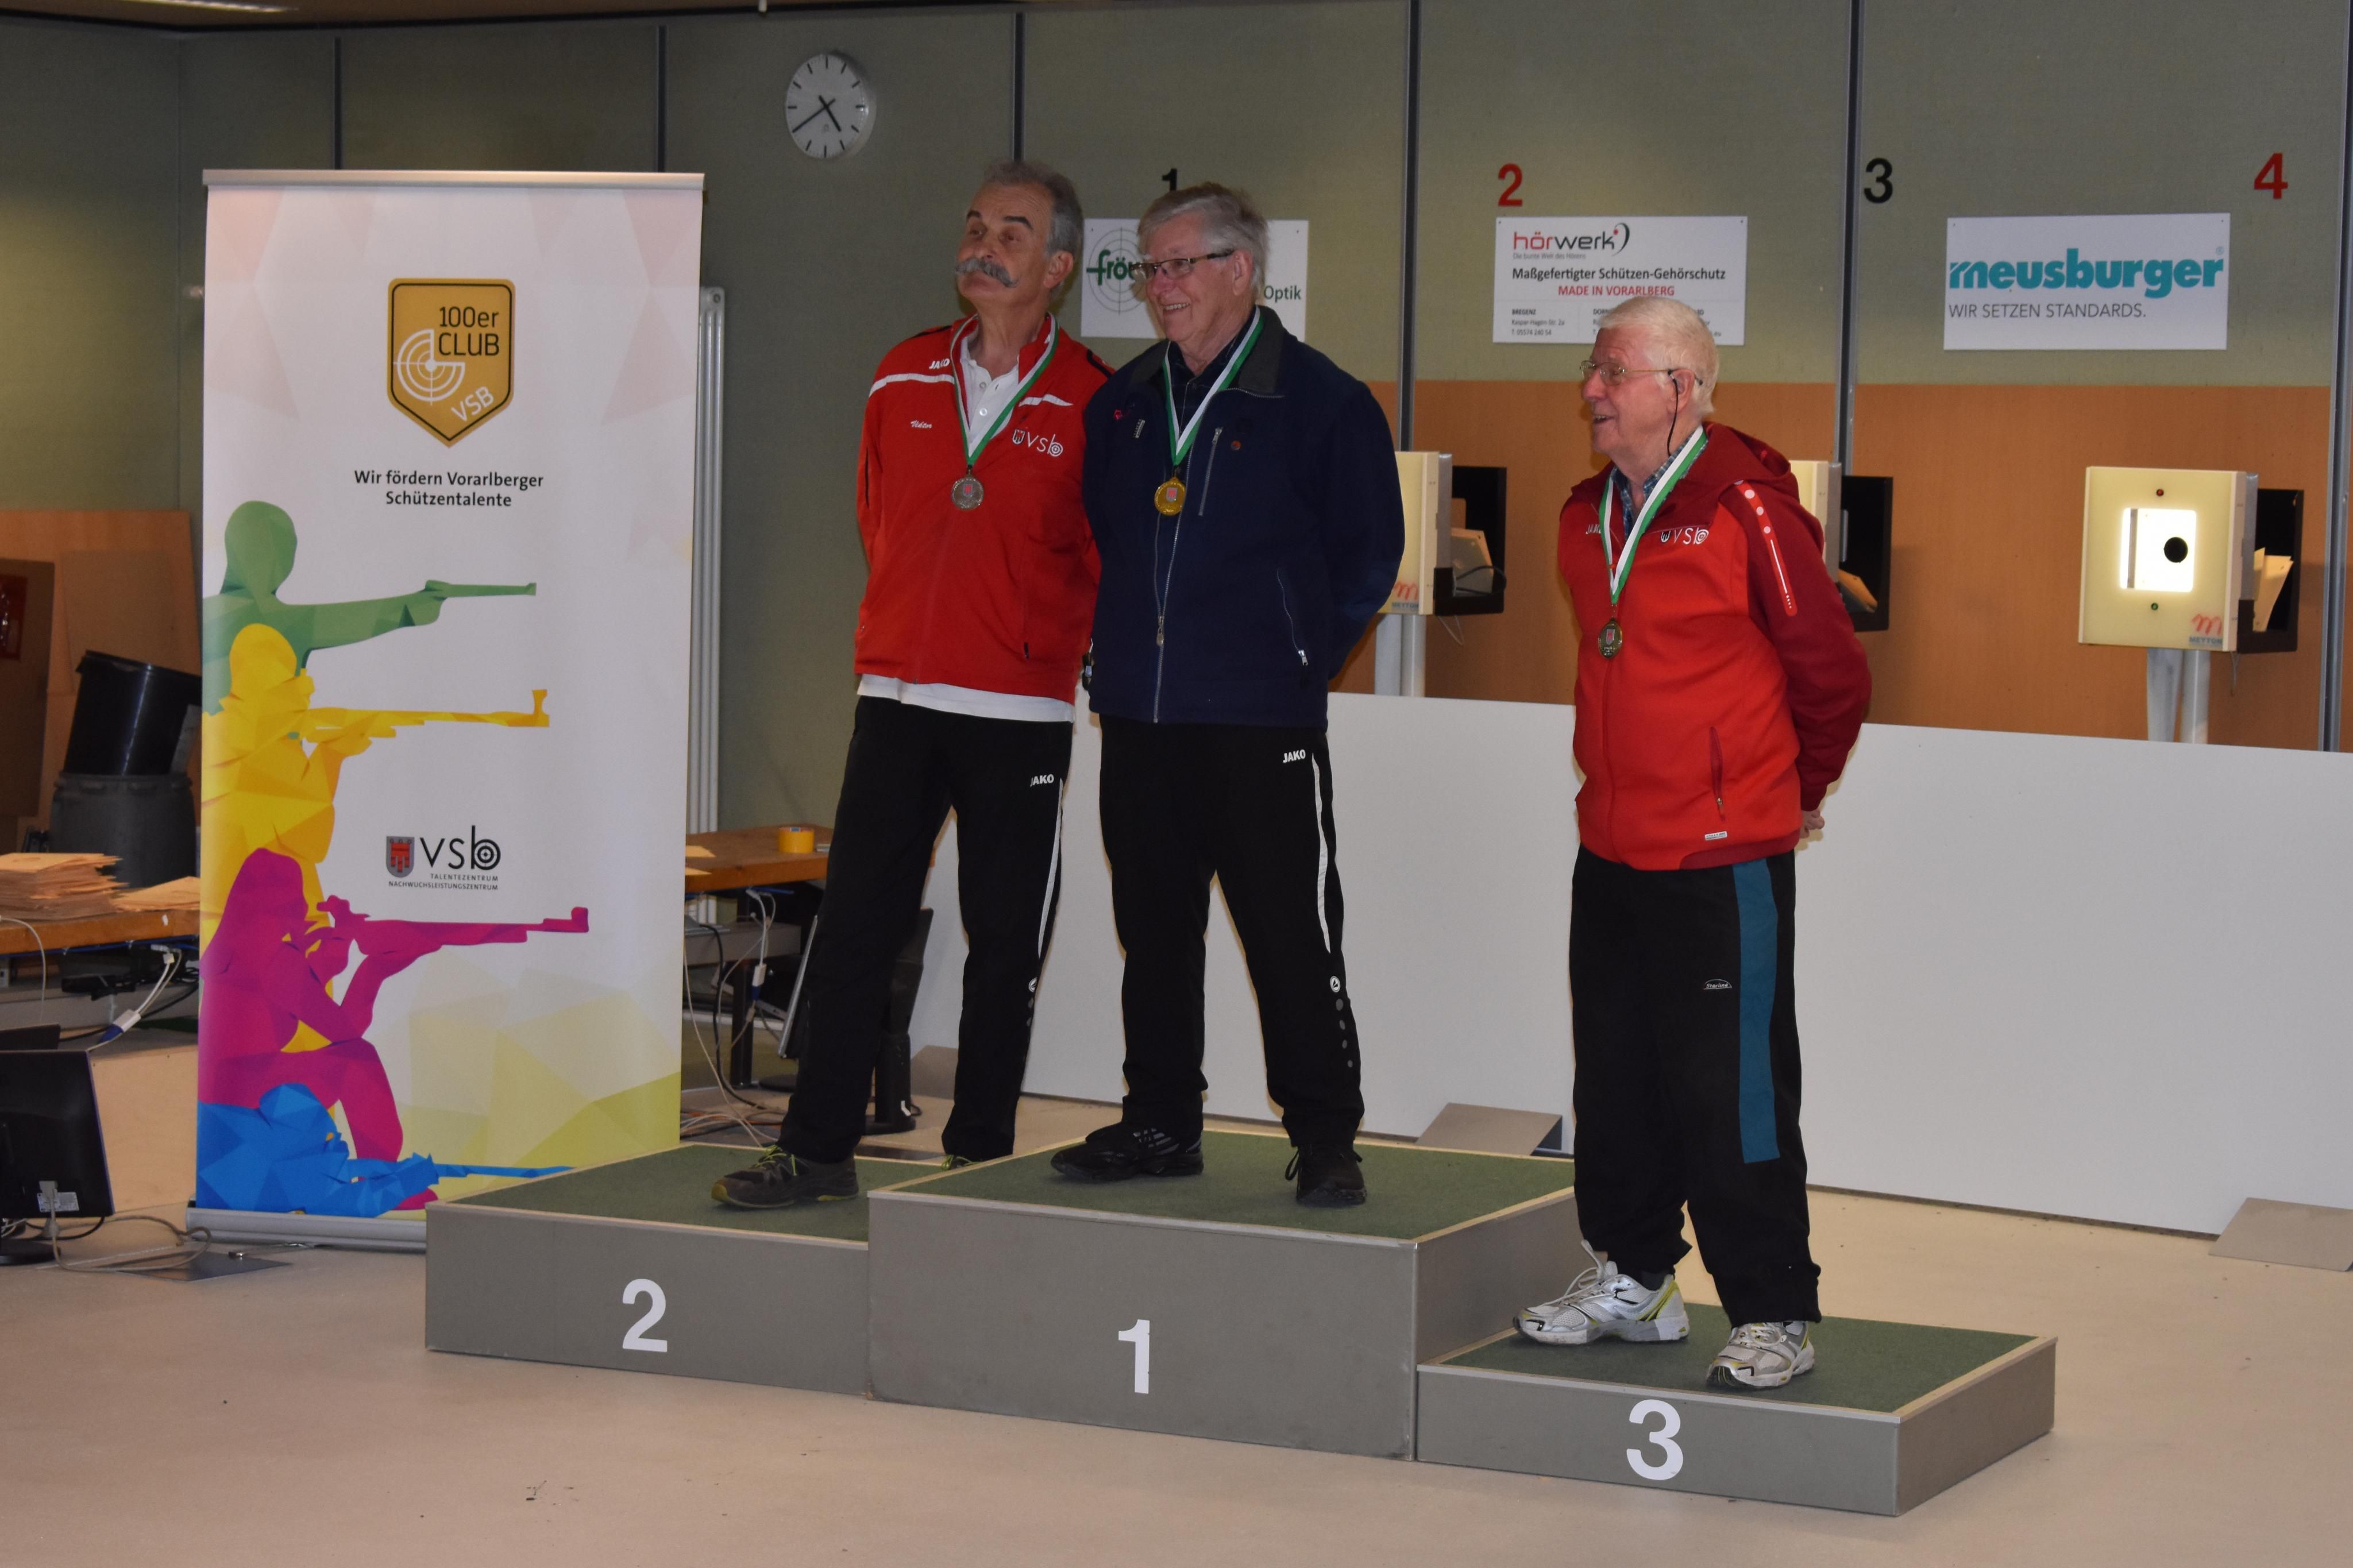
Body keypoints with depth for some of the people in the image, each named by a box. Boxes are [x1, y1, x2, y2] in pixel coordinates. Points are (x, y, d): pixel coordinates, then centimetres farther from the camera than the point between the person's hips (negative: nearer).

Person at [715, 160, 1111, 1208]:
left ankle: (978, 1155, 13)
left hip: (1022, 711, -3)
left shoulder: (1091, 404, -4)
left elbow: (1106, 562, 3)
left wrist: (1040, 642, 4)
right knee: (852, 925, 2)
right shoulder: (903, 379, 9)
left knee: (1005, 945, 4)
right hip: (897, 696, 3)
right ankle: (817, 1149, 9)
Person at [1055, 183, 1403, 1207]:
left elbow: (1368, 555, 1)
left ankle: (1325, 1141, 3)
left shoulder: (1320, 402, -4)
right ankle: (1160, 1123, 20)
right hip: (1138, 713, 6)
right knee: (1153, 931, 11)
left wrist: (1299, 655, -1)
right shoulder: (1122, 404, 13)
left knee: (1292, 937, -4)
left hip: (1262, 720, -5)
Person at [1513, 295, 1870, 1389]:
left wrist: (1790, 789, 8)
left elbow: (1832, 674, -5)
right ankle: (1629, 1278, 28)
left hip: (1724, 861, -7)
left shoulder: (1746, 510, -14)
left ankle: (1775, 1317, 4)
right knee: (1616, 1080, 14)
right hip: (1611, 853, 7)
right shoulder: (1586, 517, 8)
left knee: (1730, 1094, -4)